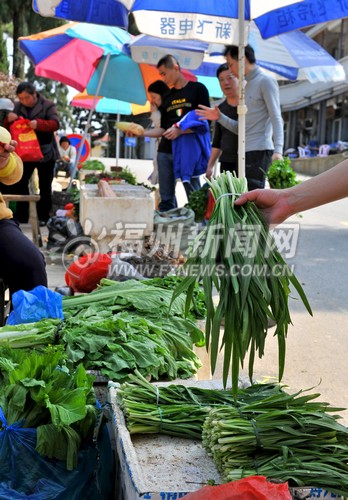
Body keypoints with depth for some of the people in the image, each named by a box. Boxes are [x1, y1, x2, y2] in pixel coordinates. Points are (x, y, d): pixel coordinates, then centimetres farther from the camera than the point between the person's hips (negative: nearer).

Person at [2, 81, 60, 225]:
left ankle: (43, 217, 11)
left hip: (45, 152, -4)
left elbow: (56, 124, -16)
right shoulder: (18, 107, 6)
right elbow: (7, 127, 10)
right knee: (20, 184, 2)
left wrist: (39, 124, -33)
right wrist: (9, 120, -15)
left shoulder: (47, 105, -6)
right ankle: (20, 218, 9)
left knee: (45, 187, 3)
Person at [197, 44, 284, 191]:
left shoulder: (266, 81, -1)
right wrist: (220, 117, 10)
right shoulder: (247, 86, 24)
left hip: (259, 151, -8)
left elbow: (276, 119, -11)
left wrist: (278, 150, -23)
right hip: (245, 152, 8)